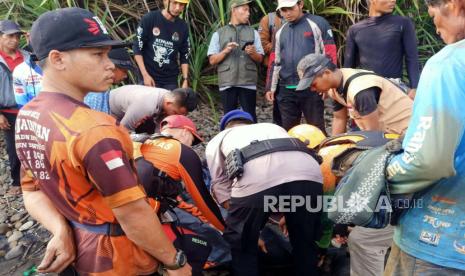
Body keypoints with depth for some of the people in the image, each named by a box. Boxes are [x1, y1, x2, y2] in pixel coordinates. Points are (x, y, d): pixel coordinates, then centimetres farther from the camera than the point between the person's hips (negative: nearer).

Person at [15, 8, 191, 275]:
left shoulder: (26, 116, -2)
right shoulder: (92, 129, -30)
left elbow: (33, 189, 3)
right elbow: (134, 215, -27)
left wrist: (61, 230, -12)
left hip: (79, 245, 8)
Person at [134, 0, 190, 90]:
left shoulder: (183, 27, 4)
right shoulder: (149, 19, -6)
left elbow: (184, 56, 10)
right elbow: (137, 48, -6)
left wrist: (185, 79, 1)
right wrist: (145, 75, -12)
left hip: (171, 80, 3)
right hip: (149, 77, -3)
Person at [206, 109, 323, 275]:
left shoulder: (217, 140, 35)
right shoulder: (275, 127, 45)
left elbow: (221, 186, 28)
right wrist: (288, 214, 59)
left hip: (256, 179, -3)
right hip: (308, 173, 4)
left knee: (241, 242, 23)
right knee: (305, 241, 28)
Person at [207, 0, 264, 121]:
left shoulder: (253, 33, 11)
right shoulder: (218, 34, 8)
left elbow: (260, 59, 10)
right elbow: (212, 60, 5)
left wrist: (252, 53, -12)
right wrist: (225, 51, -12)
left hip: (248, 82, 1)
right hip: (227, 82, -1)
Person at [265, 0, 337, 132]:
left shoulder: (317, 24, -2)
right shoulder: (280, 32, 16)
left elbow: (330, 54, -5)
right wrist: (271, 88, 17)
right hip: (286, 90, 6)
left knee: (316, 128, 0)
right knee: (288, 130, 11)